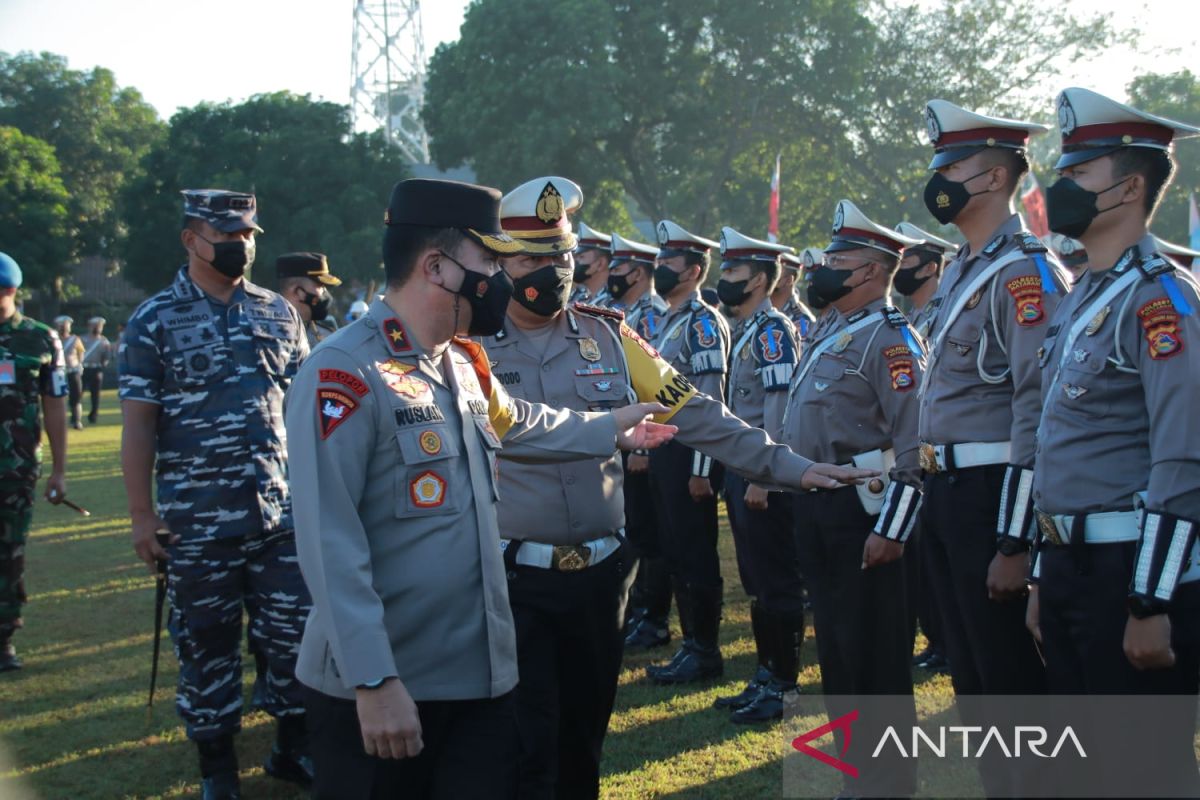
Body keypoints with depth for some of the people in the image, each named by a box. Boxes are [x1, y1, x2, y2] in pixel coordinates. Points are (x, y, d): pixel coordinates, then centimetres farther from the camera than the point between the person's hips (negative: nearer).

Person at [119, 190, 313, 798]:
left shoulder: (279, 314, 8)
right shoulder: (154, 322, -2)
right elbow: (138, 426, -3)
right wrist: (141, 515, -6)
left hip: (283, 513, 3)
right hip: (197, 523, -3)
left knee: (296, 632, 7)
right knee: (207, 644, 7)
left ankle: (294, 748, 25)